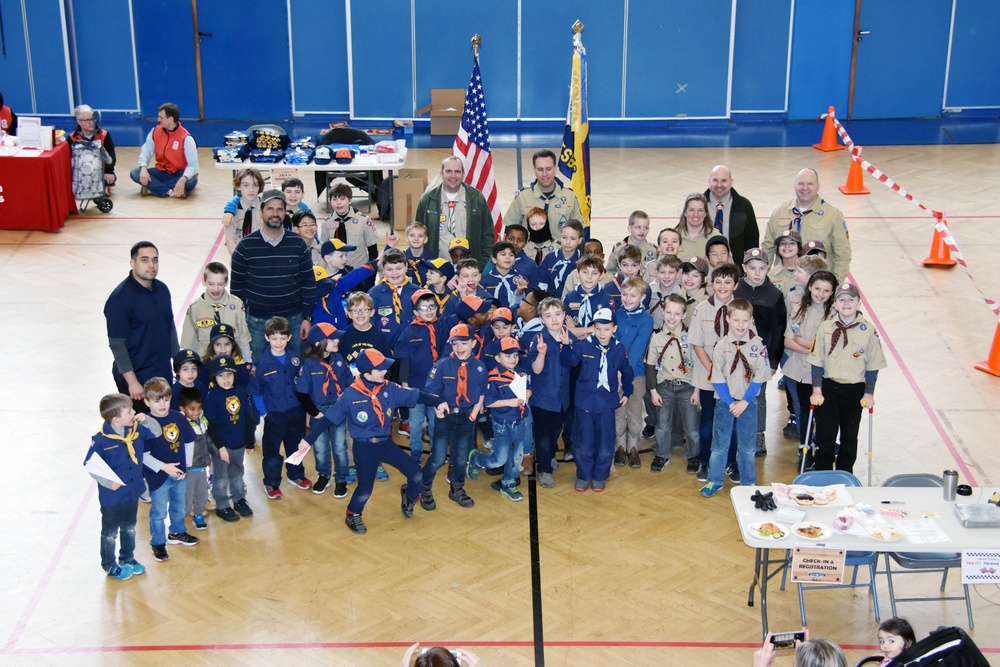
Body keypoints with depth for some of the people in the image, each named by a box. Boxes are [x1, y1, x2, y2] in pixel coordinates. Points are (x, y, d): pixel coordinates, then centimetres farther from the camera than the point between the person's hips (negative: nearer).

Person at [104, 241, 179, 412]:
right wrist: (132, 382, -18)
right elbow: (117, 344, -16)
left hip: (164, 373, 7)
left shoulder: (162, 289, 6)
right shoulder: (120, 298, -16)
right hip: (136, 380, -7)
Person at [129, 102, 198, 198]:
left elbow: (193, 165, -24)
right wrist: (144, 169, -22)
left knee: (192, 180, -37)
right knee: (135, 173, -17)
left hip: (179, 175, -4)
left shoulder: (186, 138, -18)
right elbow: (145, 153, 0)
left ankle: (152, 188, -29)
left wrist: (183, 180, -43)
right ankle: (171, 192, -33)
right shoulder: (155, 131, -3)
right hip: (161, 172, 4)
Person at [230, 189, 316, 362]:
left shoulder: (298, 244, -1)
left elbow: (308, 283, 3)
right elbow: (237, 286, 2)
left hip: (293, 320, 1)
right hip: (257, 321, -1)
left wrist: (307, 317, 1)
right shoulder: (246, 245, -4)